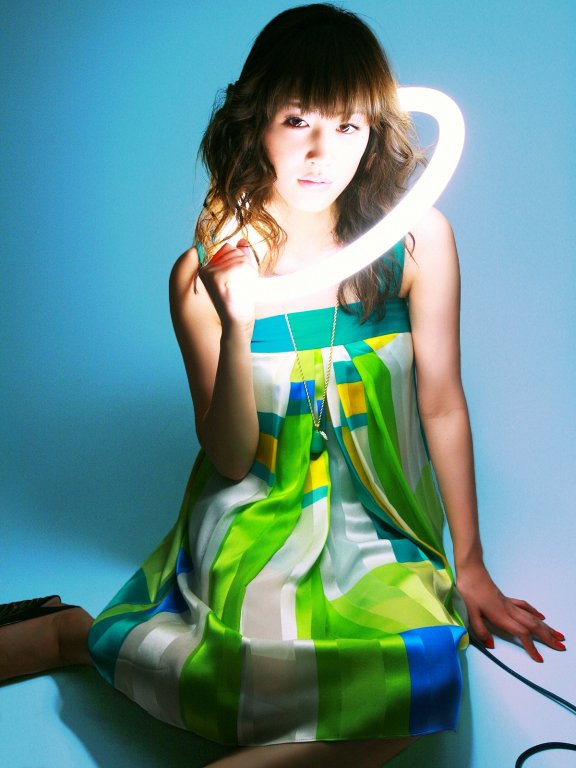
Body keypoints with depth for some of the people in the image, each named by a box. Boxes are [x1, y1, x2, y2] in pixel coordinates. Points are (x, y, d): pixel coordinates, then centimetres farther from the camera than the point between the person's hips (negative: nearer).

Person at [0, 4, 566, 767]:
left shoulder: (416, 240, -7)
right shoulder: (203, 273, -7)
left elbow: (442, 404, 0)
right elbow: (231, 460, -7)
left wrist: (469, 565, 6)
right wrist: (237, 328, -25)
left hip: (374, 529, 3)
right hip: (255, 520, -3)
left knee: (425, 669, -27)